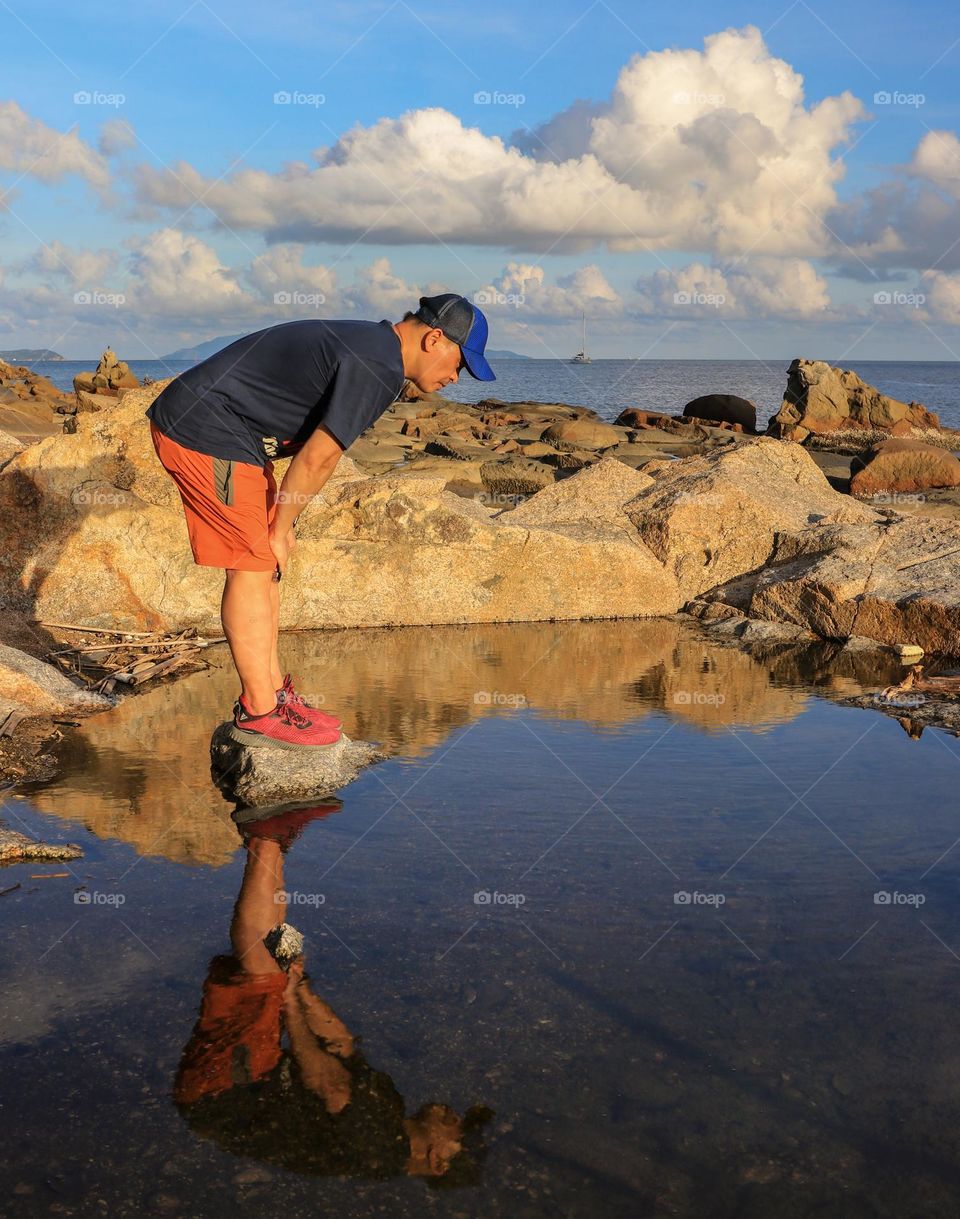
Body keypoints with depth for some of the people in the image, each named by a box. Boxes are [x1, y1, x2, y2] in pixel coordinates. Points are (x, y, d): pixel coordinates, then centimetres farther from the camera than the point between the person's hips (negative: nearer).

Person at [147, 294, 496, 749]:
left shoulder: (368, 342, 14)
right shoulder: (379, 367, -18)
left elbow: (313, 447, 17)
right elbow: (318, 458, -17)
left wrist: (279, 524, 14)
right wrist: (279, 529, -5)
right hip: (204, 434, -10)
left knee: (264, 561, 12)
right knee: (252, 565, -7)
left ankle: (271, 692, 19)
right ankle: (259, 713, 0)